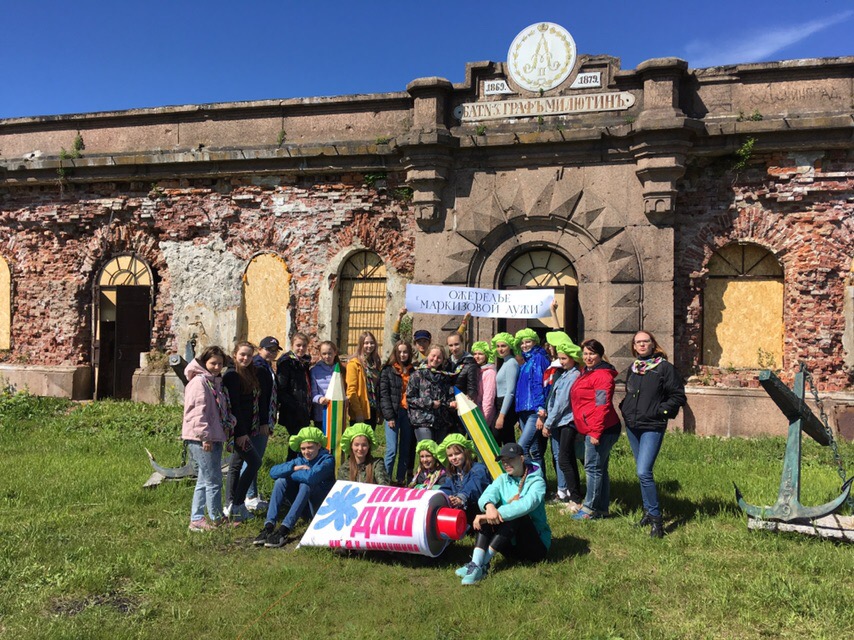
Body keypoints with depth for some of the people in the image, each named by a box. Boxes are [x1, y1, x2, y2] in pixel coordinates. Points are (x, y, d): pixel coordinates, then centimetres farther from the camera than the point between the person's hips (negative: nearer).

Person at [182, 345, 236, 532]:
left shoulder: (216, 382, 18)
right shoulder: (199, 382, -11)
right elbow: (198, 412, -18)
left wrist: (227, 433, 19)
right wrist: (205, 437, -20)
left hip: (214, 438, 10)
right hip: (201, 439, -10)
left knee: (205, 480, 14)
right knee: (213, 480, -4)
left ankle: (196, 519, 22)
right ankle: (216, 519, 5)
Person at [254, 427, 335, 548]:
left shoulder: (327, 460, -12)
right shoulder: (299, 460, 6)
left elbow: (311, 476, -32)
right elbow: (273, 472, -5)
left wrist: (290, 474, -13)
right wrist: (294, 468, -20)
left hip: (322, 507, -6)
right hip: (305, 509, 6)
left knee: (305, 485, -31)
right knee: (281, 481, -11)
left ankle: (284, 530, -36)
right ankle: (269, 527, -24)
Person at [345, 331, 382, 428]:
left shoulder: (376, 363, 13)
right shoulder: (354, 363, -7)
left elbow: (378, 389, 14)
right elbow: (351, 390, -13)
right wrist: (358, 412, -18)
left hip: (373, 411, 6)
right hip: (360, 414, -6)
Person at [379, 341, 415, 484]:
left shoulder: (413, 371, 13)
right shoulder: (388, 370, 3)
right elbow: (384, 394, -4)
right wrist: (389, 416, -11)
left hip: (408, 413, 4)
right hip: (394, 413, -3)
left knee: (405, 451, 7)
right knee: (392, 450, -9)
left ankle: (401, 480, 17)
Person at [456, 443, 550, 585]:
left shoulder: (536, 482, -8)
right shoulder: (502, 480, 7)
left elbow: (526, 504, -30)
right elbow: (486, 496, -15)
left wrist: (498, 513, -40)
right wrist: (489, 506, -39)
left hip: (536, 544, -4)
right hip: (510, 545, 4)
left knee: (517, 516, -32)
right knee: (488, 513, -19)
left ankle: (483, 564, -35)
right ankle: (475, 564, -37)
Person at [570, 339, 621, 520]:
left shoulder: (602, 375, -14)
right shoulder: (587, 373, 18)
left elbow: (602, 406, -20)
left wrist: (595, 432, -22)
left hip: (600, 430, -10)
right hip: (591, 430, 10)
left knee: (593, 468, -5)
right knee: (600, 469, 14)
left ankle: (590, 508, 2)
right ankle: (602, 508, 22)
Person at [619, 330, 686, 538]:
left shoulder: (665, 368, -7)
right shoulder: (632, 369, 12)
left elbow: (678, 395, -7)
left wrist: (660, 411, -13)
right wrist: (625, 409, 10)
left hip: (652, 427, -7)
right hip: (632, 426, 7)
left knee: (644, 472, -17)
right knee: (641, 472, 14)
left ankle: (656, 518, -7)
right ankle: (648, 511, 27)